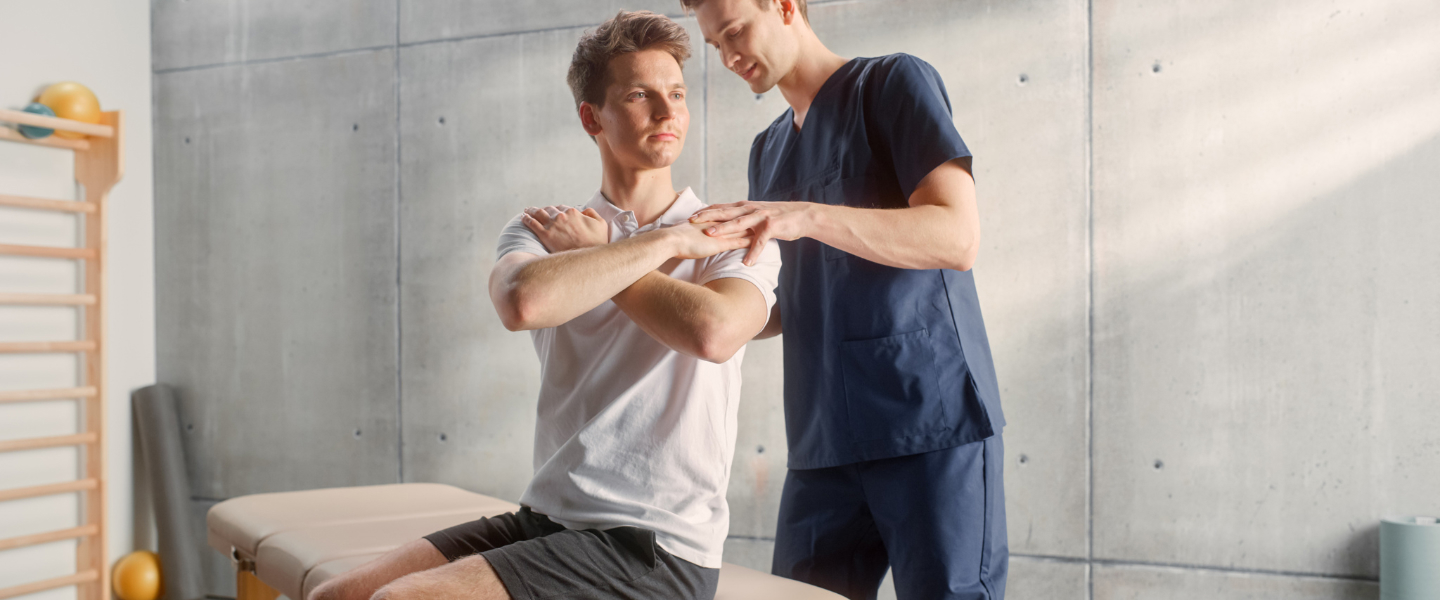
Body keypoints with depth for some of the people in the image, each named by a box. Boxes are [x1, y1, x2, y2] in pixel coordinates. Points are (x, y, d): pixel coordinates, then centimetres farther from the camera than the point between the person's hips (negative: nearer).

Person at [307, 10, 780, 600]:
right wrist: (667, 242, -10)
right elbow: (524, 302, -18)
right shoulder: (542, 230, 7)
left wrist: (590, 257, -10)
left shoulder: (735, 237, -1)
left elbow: (714, 331, -25)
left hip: (654, 547, -5)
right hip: (545, 516, 5)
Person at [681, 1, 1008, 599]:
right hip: (824, 439, 6)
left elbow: (958, 236, -14)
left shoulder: (895, 81, 0)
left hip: (933, 420, -6)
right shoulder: (767, 151, 20)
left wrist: (807, 217, -24)